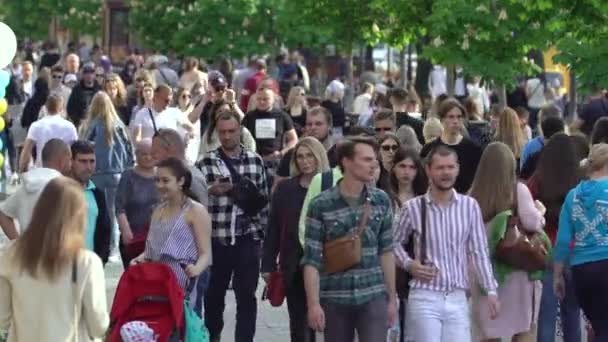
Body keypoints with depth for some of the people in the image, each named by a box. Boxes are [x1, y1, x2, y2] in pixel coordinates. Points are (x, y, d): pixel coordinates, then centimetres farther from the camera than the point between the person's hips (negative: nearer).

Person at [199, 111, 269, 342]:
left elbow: (264, 199, 11)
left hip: (248, 239, 1)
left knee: (247, 295, 0)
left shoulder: (256, 161, 6)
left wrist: (262, 231, 6)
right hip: (217, 238, -1)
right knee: (214, 294, 12)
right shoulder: (206, 163, -1)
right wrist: (210, 191, -26)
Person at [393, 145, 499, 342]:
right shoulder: (413, 207, -3)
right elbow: (396, 242, 12)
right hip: (424, 297, -2)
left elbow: (479, 252, 3)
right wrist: (409, 264, -6)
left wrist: (491, 290, -3)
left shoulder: (470, 206, 2)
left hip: (457, 298, 2)